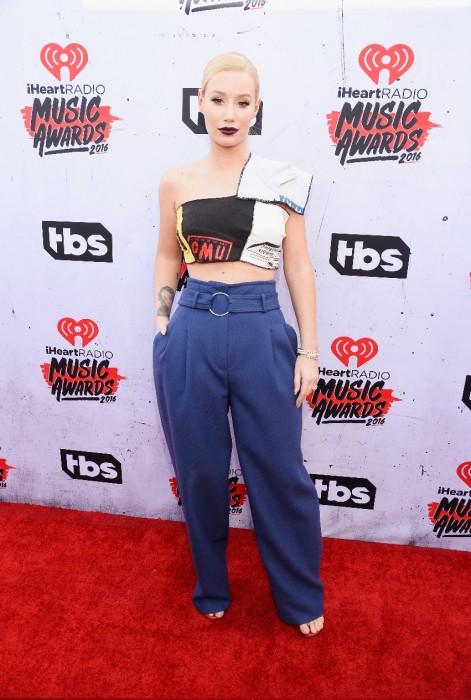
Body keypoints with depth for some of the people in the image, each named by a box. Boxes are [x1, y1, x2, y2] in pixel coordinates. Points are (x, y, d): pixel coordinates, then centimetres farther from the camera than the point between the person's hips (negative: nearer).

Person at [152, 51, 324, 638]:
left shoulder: (281, 178, 3)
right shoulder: (176, 181, 6)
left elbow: (298, 265, 4)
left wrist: (309, 350, 1)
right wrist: (162, 331, 9)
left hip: (262, 331, -1)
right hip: (192, 333, 2)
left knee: (279, 470, 8)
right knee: (200, 469, 13)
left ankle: (302, 597, 35)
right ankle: (212, 587, 40)